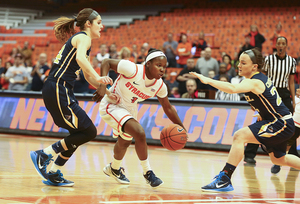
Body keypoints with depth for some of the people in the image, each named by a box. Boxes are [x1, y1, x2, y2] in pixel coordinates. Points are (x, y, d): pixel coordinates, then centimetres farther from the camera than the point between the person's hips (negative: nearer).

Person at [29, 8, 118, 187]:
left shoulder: (79, 39, 26)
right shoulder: (84, 38, -5)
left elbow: (87, 75, 33)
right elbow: (80, 58, -28)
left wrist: (106, 92, 27)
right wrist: (98, 78, -37)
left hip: (60, 91, 10)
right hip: (58, 89, -10)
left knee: (80, 134, 13)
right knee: (89, 131, -9)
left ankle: (54, 174, 15)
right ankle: (44, 155, -5)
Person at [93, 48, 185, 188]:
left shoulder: (160, 86, -12)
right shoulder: (133, 70, -30)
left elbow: (167, 107, 3)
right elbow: (107, 62, -24)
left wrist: (181, 128, 2)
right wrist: (102, 85, -36)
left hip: (129, 109, 8)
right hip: (111, 106, -8)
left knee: (125, 142, 27)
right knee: (139, 133, -25)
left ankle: (114, 169, 57)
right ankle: (147, 172, -9)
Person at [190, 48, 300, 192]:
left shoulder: (255, 82, -23)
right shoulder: (259, 78, 8)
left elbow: (232, 88, -42)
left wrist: (207, 80, -46)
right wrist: (262, 114, 17)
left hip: (282, 123, -11)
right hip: (281, 122, 11)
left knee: (239, 136, -22)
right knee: (278, 159, 28)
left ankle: (224, 180, -24)